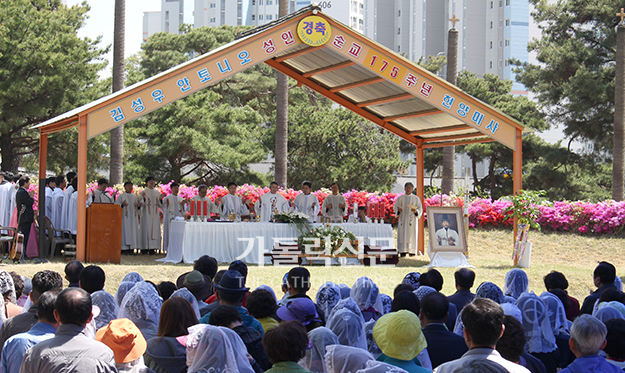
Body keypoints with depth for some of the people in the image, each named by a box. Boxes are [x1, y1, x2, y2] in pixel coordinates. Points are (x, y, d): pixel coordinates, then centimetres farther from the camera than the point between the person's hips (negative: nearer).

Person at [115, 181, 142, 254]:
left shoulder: (135, 196, 15)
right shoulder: (121, 196, 2)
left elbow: (138, 207, 19)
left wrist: (139, 206, -5)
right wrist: (122, 205, -22)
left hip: (133, 217, 5)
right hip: (125, 217, -5)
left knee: (133, 232, 0)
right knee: (125, 231, -8)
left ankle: (131, 248, 3)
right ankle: (124, 249, -7)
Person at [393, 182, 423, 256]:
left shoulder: (416, 199, 5)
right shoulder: (400, 198, 10)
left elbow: (420, 209, 3)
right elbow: (395, 207, 9)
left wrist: (416, 211, -19)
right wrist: (398, 210, -13)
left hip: (412, 219, -1)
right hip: (402, 219, 2)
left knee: (411, 235, -6)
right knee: (402, 235, -5)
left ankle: (412, 252, -3)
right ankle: (403, 252, -5)